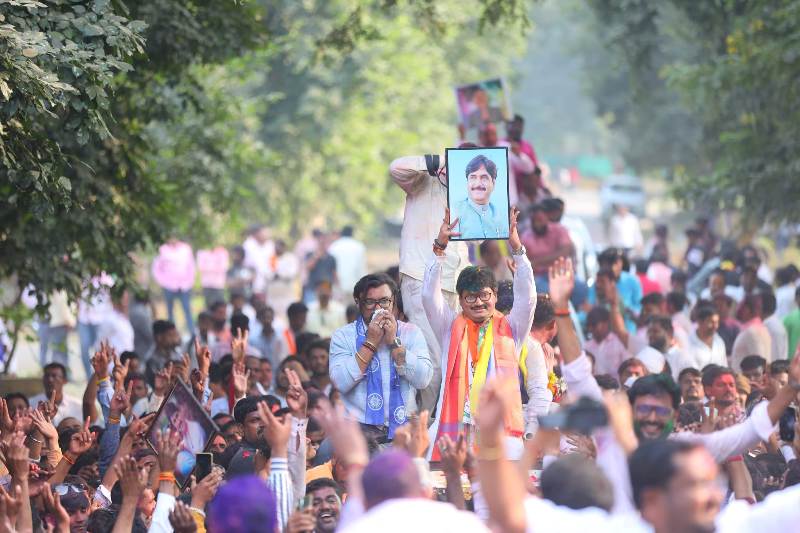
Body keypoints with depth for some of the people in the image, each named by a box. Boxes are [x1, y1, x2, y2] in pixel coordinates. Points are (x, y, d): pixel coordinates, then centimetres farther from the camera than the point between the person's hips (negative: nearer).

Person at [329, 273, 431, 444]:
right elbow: (341, 383, -8)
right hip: (361, 428, -2)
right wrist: (370, 343, -8)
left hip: (403, 426, 2)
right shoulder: (343, 335, 8)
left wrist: (394, 342, -6)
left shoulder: (411, 333, 11)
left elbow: (423, 380, -3)